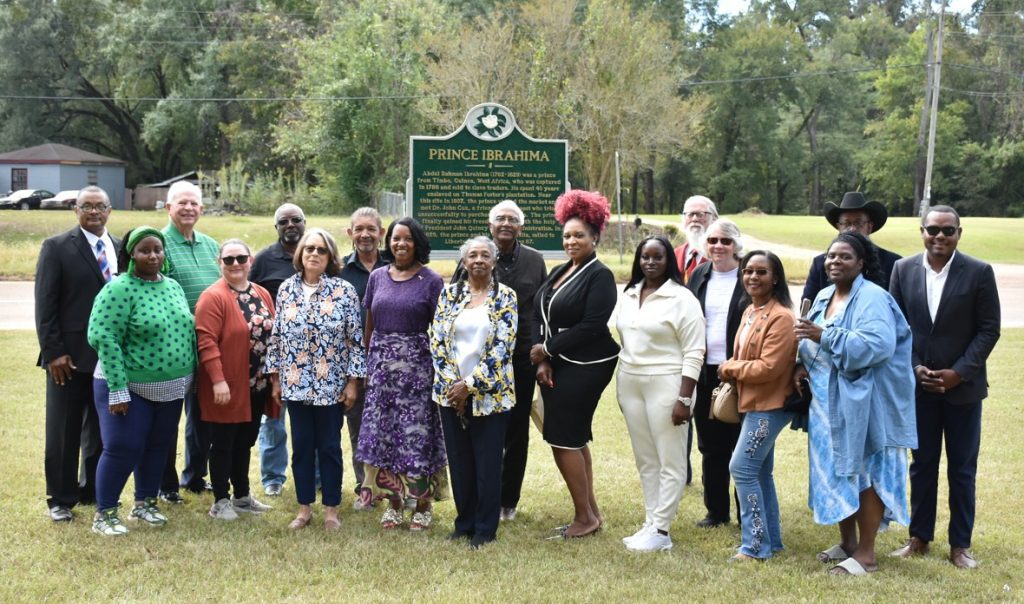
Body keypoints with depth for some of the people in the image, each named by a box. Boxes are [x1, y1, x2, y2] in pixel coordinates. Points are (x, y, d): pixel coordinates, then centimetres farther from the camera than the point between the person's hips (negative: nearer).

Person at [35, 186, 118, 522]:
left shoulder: (122, 248, 9)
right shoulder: (57, 247, -3)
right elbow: (45, 304, -7)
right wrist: (53, 351, -13)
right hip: (70, 355, -4)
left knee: (101, 429, 13)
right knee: (63, 431, 5)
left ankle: (93, 491, 27)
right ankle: (60, 499, 16)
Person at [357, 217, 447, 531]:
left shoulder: (431, 281, -2)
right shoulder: (377, 277, 10)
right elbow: (369, 325, 13)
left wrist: (439, 372, -9)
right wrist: (366, 365, 8)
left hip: (417, 366, -4)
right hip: (381, 366, 4)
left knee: (417, 434, -2)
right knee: (382, 434, 6)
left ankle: (424, 503, 11)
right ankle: (394, 502, 18)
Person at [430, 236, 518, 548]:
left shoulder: (505, 297, -2)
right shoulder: (449, 294, 6)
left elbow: (502, 348, -10)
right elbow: (436, 340, 2)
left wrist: (470, 385, -14)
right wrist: (451, 383, -8)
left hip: (489, 393, -3)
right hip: (451, 392, 3)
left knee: (487, 462, 2)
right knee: (458, 460, 9)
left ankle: (485, 528, 14)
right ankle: (464, 522, 23)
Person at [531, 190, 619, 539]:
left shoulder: (599, 275, -11)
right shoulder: (558, 273, 13)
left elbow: (592, 326, -19)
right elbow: (541, 319, 8)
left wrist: (548, 349, -13)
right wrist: (543, 362, -5)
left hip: (584, 368, -8)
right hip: (555, 367, 8)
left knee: (563, 438, -7)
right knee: (574, 438, 13)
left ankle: (585, 517, 5)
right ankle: (590, 512, 23)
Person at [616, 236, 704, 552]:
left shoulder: (682, 298, -8)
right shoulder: (630, 295, 11)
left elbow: (694, 353, -11)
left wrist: (684, 399, -16)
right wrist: (620, 388, 15)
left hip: (666, 384, -7)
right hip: (629, 384, 7)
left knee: (670, 461, -1)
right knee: (645, 460, 12)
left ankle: (661, 530, 5)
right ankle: (650, 523, 21)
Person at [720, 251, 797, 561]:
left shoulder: (781, 317, -18)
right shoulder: (750, 312, 11)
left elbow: (768, 367, -23)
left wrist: (729, 369, -10)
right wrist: (731, 371, -2)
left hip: (769, 405, -10)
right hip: (753, 403, 10)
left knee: (742, 467, -10)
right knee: (759, 471, 14)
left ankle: (756, 544, -2)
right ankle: (771, 540, 24)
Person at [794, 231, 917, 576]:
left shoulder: (872, 298, -13)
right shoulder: (824, 297, 12)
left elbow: (878, 345, -27)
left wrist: (826, 335, -26)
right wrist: (805, 365, -1)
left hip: (863, 401, -8)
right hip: (829, 401, 8)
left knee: (864, 471, -2)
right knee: (836, 469, 13)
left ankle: (866, 554, 6)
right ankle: (847, 542, 26)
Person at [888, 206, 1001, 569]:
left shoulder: (979, 273, -7)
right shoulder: (903, 270, 1)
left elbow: (989, 329, -6)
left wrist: (959, 372, -14)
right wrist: (914, 368, -8)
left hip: (963, 385, -2)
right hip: (918, 384, 2)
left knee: (962, 469, 6)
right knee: (922, 464, 11)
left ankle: (960, 545, 17)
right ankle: (919, 537, 22)